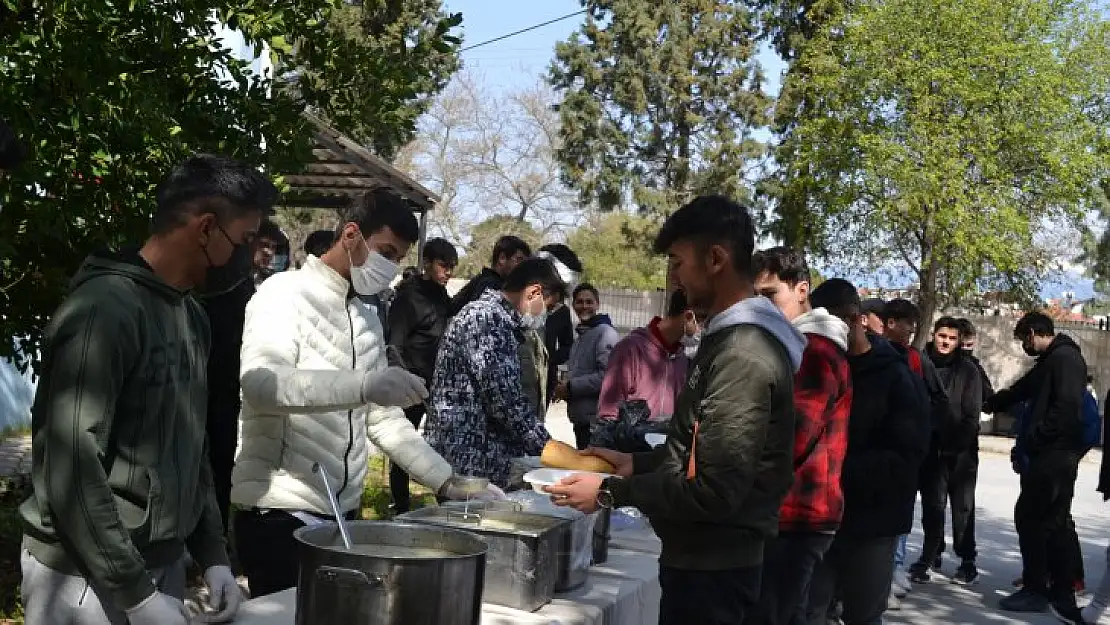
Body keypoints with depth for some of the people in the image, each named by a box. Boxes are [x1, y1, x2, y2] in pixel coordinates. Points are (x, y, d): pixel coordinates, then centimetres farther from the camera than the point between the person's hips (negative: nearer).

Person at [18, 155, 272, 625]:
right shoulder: (104, 309, -19)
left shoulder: (192, 316, 9)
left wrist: (212, 555, 6)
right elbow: (71, 468, -23)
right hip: (88, 581, -8)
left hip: (163, 566, 8)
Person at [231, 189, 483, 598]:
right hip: (280, 512, -7)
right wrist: (363, 385, -39)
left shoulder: (367, 322, 15)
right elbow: (261, 383, -26)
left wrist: (447, 481, 6)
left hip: (343, 511, 7)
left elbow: (383, 419, 17)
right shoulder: (285, 293, -9)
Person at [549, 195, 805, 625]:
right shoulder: (732, 338, 10)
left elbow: (714, 492, -26)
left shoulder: (743, 355, -23)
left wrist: (611, 492, -18)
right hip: (704, 559, 10)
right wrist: (638, 463, 11)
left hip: (711, 570, -10)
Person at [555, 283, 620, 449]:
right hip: (581, 419, 9)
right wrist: (565, 388, 5)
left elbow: (608, 376, -22)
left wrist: (570, 387, -15)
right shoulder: (580, 337, 18)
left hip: (598, 422, -9)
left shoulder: (606, 333, -11)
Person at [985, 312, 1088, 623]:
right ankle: (1062, 597, 12)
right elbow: (1020, 390, 35)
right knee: (1052, 524, 9)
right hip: (1055, 455, 10)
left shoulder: (1065, 358, -11)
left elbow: (1067, 406, -23)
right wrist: (988, 404, 45)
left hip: (1053, 454, -10)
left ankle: (1036, 590, 5)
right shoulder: (1050, 361, 20)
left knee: (1029, 517, -3)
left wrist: (1038, 435, -17)